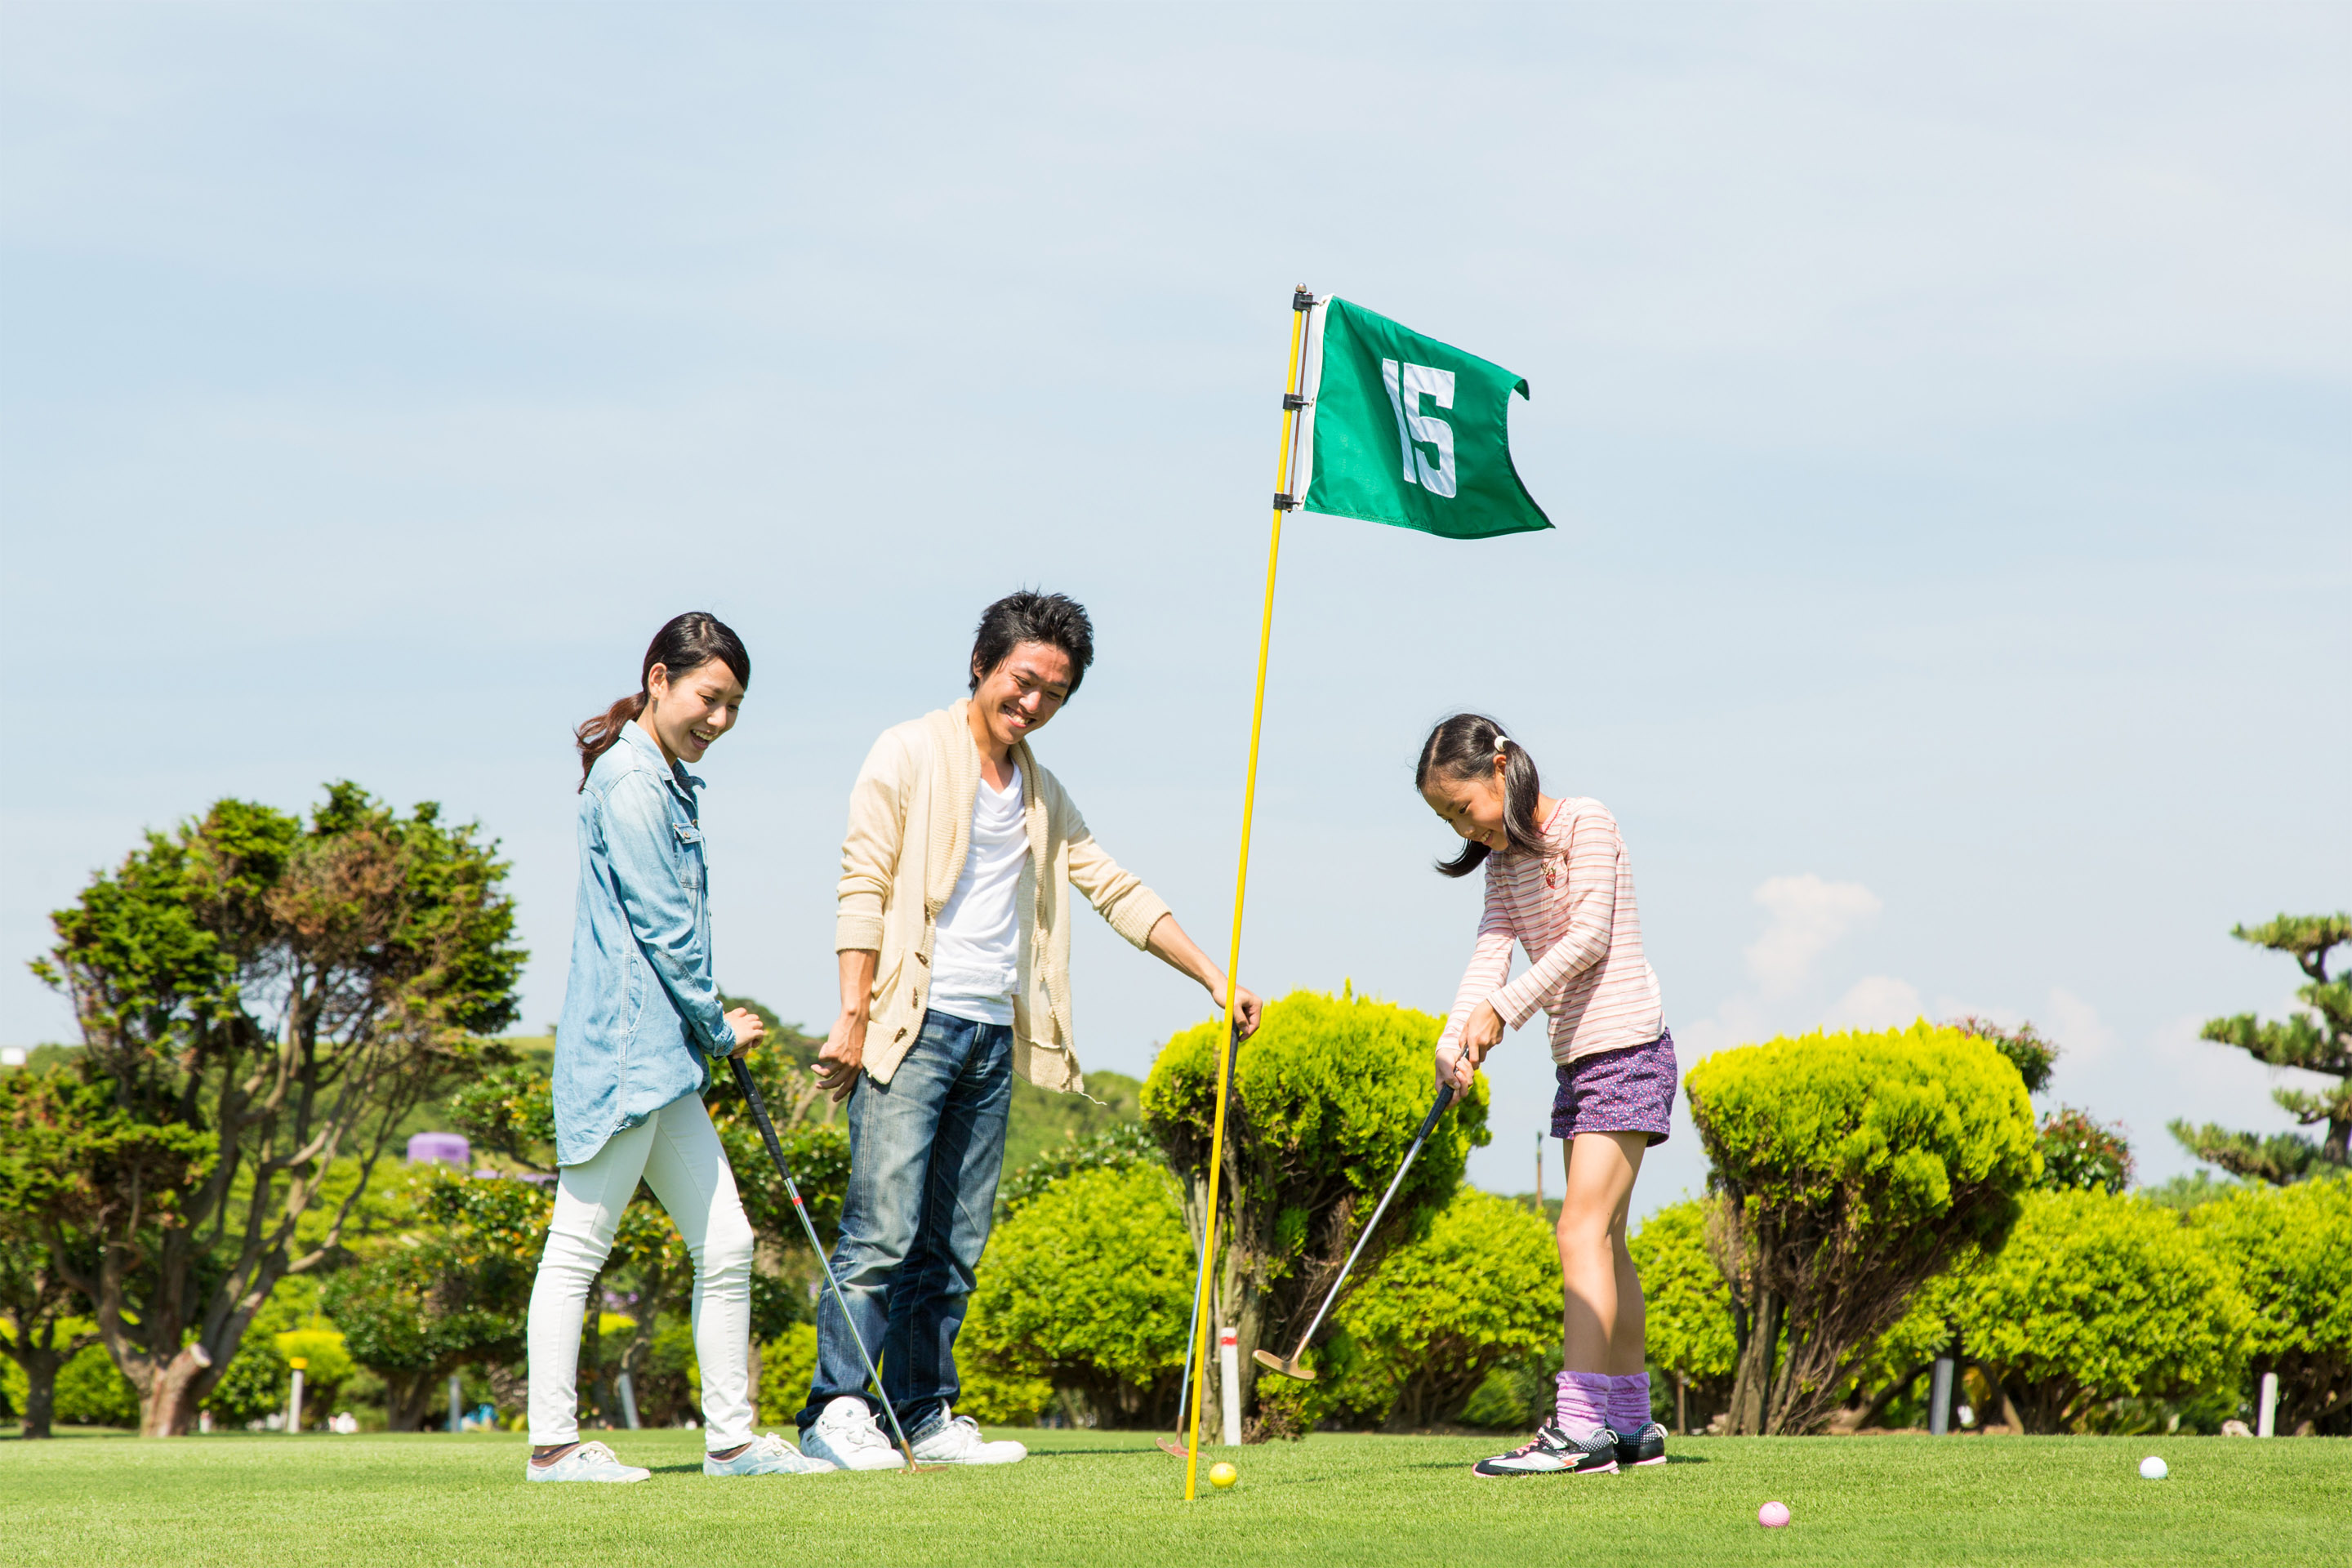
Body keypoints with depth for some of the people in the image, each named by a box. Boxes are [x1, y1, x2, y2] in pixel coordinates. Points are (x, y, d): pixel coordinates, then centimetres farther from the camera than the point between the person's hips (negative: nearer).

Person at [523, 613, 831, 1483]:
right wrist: (720, 1028, -3)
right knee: (579, 1246, -5)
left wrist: (711, 1028, 12)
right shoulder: (630, 783, -12)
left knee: (724, 1243, 9)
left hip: (663, 1057, 10)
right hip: (622, 1050, -10)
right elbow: (661, 927, -13)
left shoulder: (669, 783, 19)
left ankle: (731, 1438, 13)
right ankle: (552, 1444, -2)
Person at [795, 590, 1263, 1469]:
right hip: (913, 1027, -6)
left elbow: (1116, 891, 22)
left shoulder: (1042, 793, 20)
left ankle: (926, 1414, 9)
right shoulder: (911, 755, 0)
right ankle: (835, 1411, -11)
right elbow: (862, 886, -6)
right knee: (884, 1229, -13)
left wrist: (1216, 979, 15)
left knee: (953, 1245, 5)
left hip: (994, 1035, 6)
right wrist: (853, 1014, -14)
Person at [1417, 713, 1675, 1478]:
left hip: (1626, 1049, -9)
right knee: (1604, 1242, 11)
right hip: (1576, 1061, 9)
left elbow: (1589, 935, -17)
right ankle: (1633, 1424, 18)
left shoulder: (1585, 822, -8)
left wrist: (1504, 1007, -22)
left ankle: (1580, 1426, -23)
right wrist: (1457, 1038, -17)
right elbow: (1491, 950, 0)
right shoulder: (1505, 861, 14)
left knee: (1583, 1230, -17)